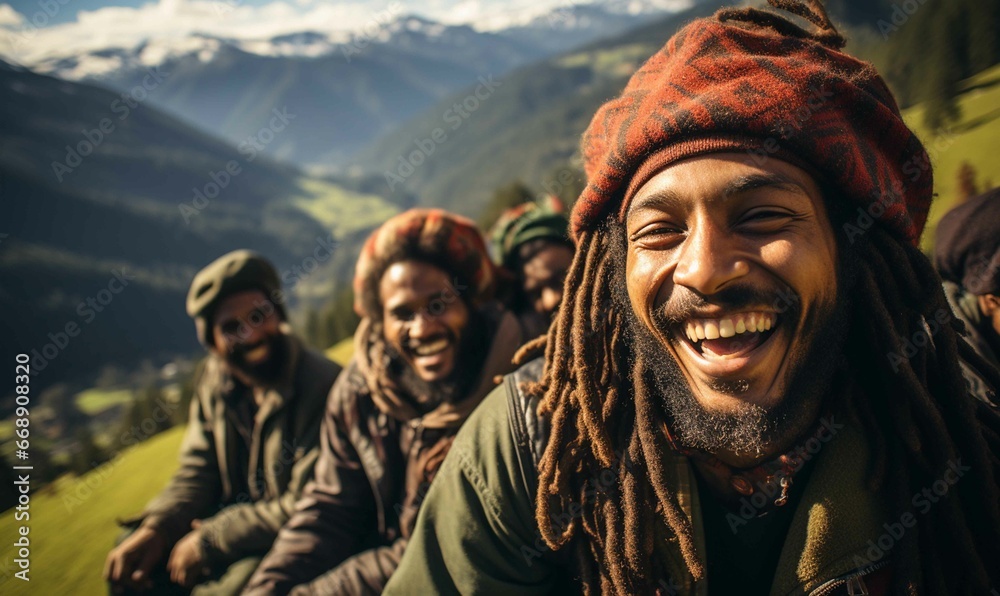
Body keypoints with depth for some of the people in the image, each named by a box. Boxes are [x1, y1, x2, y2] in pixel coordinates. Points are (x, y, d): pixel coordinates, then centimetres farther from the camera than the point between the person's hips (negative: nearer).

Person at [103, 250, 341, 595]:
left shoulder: (321, 386, -25)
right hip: (239, 513, 7)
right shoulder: (215, 378, 0)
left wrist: (210, 539, -18)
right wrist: (156, 528, -12)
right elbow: (198, 471, 6)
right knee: (128, 565, 4)